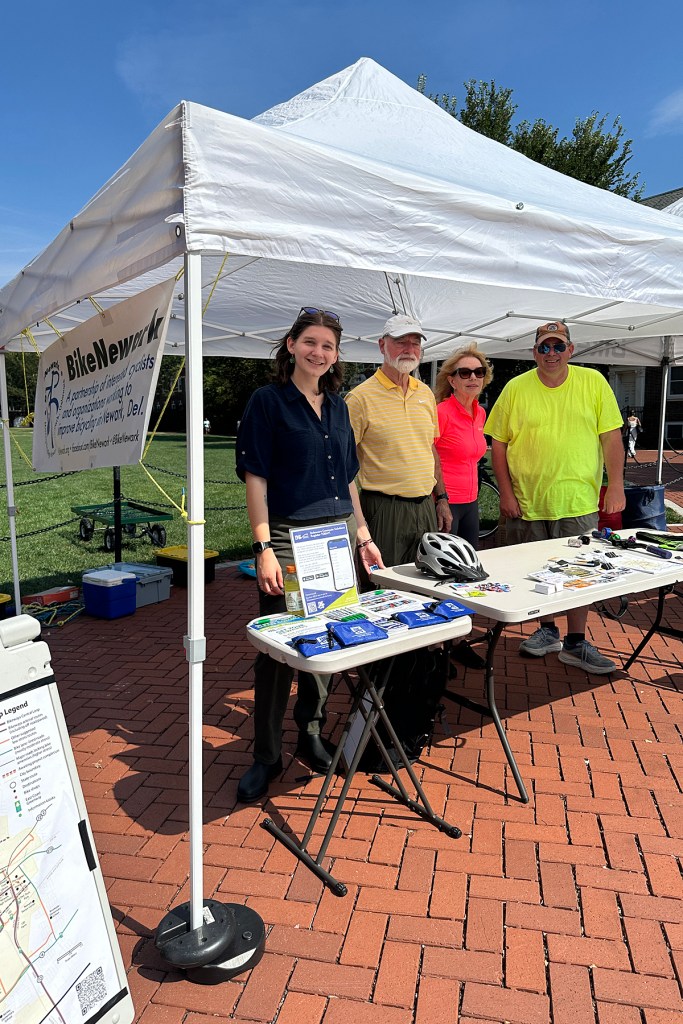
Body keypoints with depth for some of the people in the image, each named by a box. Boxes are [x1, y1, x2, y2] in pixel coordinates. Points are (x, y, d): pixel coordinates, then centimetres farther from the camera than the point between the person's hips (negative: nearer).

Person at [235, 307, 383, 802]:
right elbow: (256, 480, -10)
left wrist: (363, 536, 14)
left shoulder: (337, 406, 13)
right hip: (288, 536, -6)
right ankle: (267, 755, 17)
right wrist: (264, 548, -18)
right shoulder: (268, 401, -4)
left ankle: (311, 731, 33)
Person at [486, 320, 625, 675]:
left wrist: (616, 485, -4)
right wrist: (506, 493, -4)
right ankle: (548, 631, 31)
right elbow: (499, 443, 1)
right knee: (536, 572, 12)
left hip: (578, 501, 0)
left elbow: (611, 435, 2)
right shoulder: (516, 388, -1)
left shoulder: (593, 382, 1)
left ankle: (575, 642, 18)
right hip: (527, 502, 1)